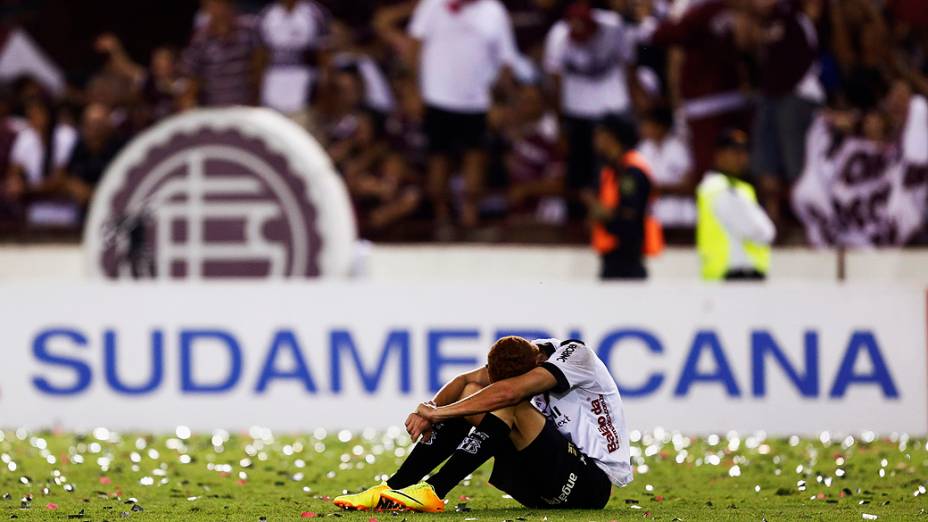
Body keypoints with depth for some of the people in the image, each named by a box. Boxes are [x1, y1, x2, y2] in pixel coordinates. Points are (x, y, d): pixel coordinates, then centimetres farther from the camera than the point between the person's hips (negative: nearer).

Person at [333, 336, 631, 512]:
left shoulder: (575, 355, -22)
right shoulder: (521, 357, 1)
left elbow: (508, 393, -33)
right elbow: (467, 380, -1)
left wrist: (441, 412, -29)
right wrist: (432, 410, -21)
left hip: (593, 484, -8)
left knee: (509, 407, -27)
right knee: (472, 394, -3)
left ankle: (433, 493, -29)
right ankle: (392, 489, -10)